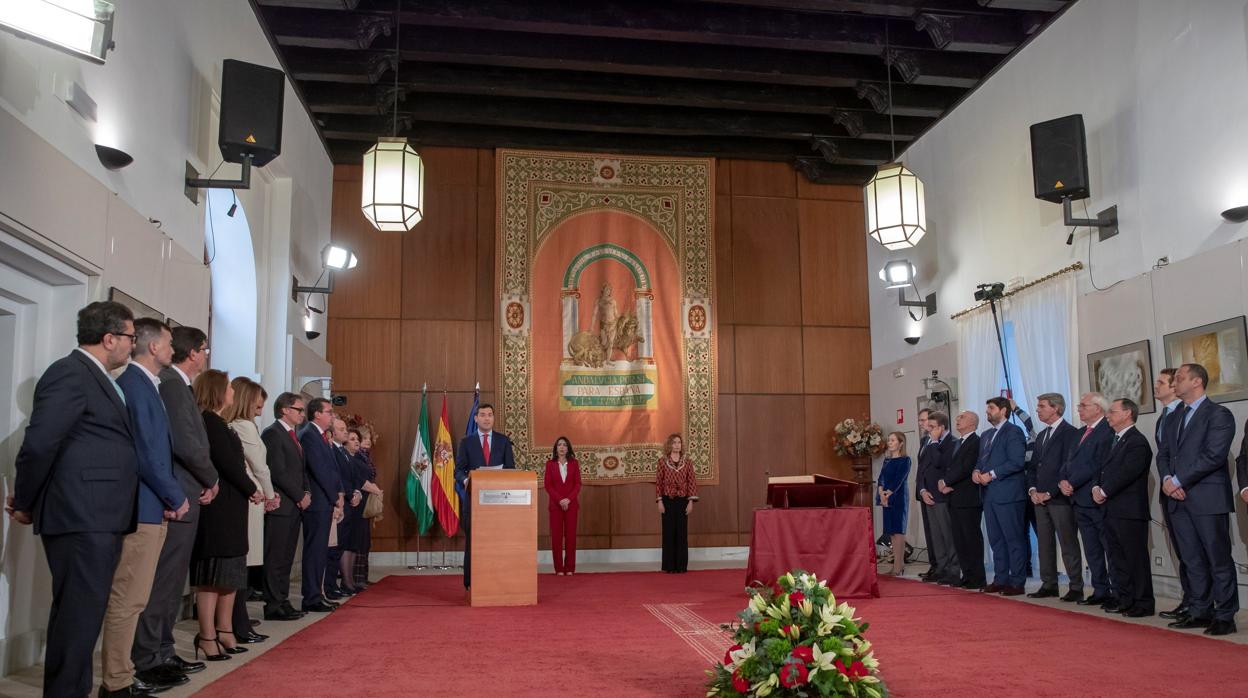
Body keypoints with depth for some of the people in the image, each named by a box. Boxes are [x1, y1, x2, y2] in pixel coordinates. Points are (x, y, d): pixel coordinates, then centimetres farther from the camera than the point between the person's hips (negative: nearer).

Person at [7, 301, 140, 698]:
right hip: (81, 517, -9)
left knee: (84, 613, 15)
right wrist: (25, 504, -5)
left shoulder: (98, 379, 19)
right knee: (78, 615, -5)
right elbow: (39, 443, -16)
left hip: (99, 518, 9)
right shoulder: (71, 372, -11)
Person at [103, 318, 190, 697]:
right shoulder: (134, 383, -14)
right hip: (141, 508, -10)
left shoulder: (144, 384, 15)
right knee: (127, 599, -3)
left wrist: (168, 497, 5)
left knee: (132, 598, 15)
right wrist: (176, 497, -9)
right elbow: (145, 452, -20)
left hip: (149, 507, 10)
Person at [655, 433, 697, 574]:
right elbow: (658, 482, 0)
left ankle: (681, 565, 9)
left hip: (682, 501, 1)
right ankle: (669, 566, 8)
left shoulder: (687, 462, 4)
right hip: (668, 501, -1)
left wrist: (691, 501, -4)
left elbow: (691, 482, 2)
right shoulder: (662, 462, 0)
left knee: (682, 532, 3)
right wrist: (659, 501, -6)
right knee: (669, 532, 2)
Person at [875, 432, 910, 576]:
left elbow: (899, 479, -13)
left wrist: (888, 494, -19)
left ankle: (898, 567, -8)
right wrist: (881, 491, -9)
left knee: (898, 531, -7)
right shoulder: (887, 460, 16)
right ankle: (900, 564, 13)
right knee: (891, 531, 7)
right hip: (886, 499, 7)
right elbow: (881, 478, 8)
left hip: (898, 498, -7)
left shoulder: (905, 460, -4)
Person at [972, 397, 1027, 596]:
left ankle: (1017, 582, 2)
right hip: (989, 495, 8)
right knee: (996, 540, 12)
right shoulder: (986, 435, 20)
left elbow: (1016, 462, -16)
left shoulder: (1013, 432, -7)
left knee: (1014, 539, -3)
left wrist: (992, 474, -17)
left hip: (1007, 494, -8)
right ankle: (1000, 579, 19)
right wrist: (976, 471, 1)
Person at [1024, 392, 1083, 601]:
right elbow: (1033, 465, 19)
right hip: (1040, 498, 8)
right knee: (1044, 543, 10)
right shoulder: (1041, 435, 19)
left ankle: (1076, 587, 2)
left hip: (1060, 498, -8)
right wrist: (1032, 489, 2)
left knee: (1069, 544, -3)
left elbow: (1068, 467, -14)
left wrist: (1049, 493, -15)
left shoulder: (1070, 433, -7)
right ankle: (1049, 585, 16)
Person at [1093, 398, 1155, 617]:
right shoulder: (1115, 441, 18)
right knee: (1117, 557, 13)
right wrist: (1097, 488, -1)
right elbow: (1104, 469, 17)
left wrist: (1104, 492, -13)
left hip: (1129, 511, -9)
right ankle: (1125, 599, 21)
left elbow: (1126, 473, -19)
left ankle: (1143, 603, 5)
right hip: (1112, 510, 9)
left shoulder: (1137, 442, -12)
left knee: (1136, 558, -2)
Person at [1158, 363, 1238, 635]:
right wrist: (1167, 479, -4)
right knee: (1194, 560, 11)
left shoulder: (1218, 414, -6)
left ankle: (1225, 616, 6)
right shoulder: (1176, 417, 18)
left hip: (1208, 499, -7)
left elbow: (1213, 456, -15)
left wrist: (1179, 481, -14)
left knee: (1219, 560, -1)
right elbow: (1163, 452, 16)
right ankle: (1200, 612, 17)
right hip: (1179, 500, 7)